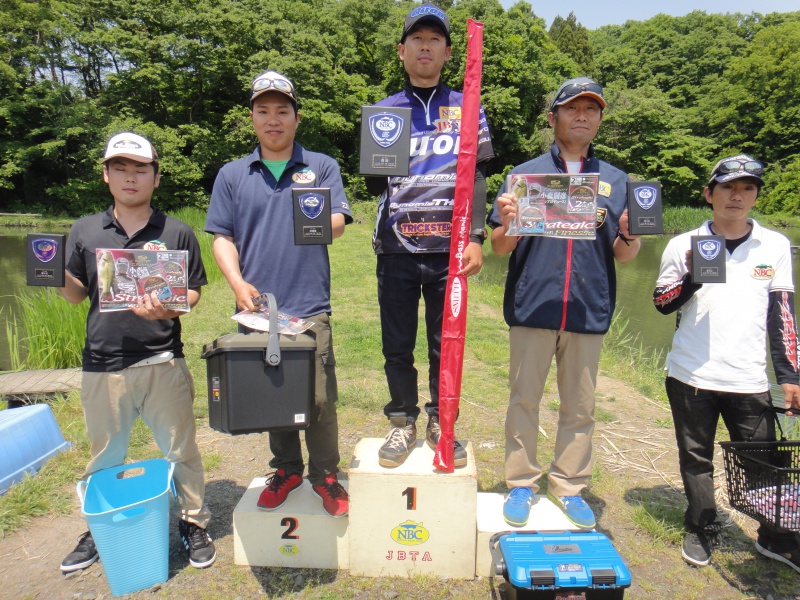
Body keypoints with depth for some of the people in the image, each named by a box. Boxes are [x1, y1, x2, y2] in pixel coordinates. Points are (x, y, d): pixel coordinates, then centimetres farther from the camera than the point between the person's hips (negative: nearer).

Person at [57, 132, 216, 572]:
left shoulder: (177, 233, 2)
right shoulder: (84, 231, 8)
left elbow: (193, 293, 2)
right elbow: (77, 294, 12)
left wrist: (166, 309, -19)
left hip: (163, 363, -2)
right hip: (103, 366, 3)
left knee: (181, 451, 8)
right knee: (104, 457, 18)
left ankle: (193, 523, 27)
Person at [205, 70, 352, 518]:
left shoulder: (322, 167, 8)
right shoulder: (232, 175, 12)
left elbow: (339, 224, -4)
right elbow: (222, 237, 9)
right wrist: (237, 282, -8)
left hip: (310, 308, -2)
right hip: (257, 308, 2)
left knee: (320, 399, 0)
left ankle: (326, 475, 20)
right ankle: (286, 469, 32)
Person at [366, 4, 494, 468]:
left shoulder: (467, 109, 11)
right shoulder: (384, 111, 12)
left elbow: (477, 177, 7)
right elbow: (374, 186, 10)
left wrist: (476, 237, -3)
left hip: (449, 249, 0)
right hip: (397, 250, 1)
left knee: (446, 344, 6)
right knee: (397, 344, 6)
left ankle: (441, 423, 22)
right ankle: (403, 422, 22)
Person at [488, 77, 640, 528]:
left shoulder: (617, 181, 12)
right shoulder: (525, 174, 6)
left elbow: (623, 256, 9)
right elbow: (501, 248, 2)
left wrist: (630, 237, -12)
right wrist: (506, 224, -19)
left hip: (590, 309, 2)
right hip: (532, 305, -2)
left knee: (581, 406, 10)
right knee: (525, 399, 6)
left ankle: (569, 486, 27)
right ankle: (522, 483, 22)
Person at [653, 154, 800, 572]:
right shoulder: (684, 244, 2)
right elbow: (661, 304, 2)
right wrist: (692, 276, -15)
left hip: (749, 379, 1)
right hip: (690, 375, 0)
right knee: (696, 457, 10)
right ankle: (701, 532, 28)